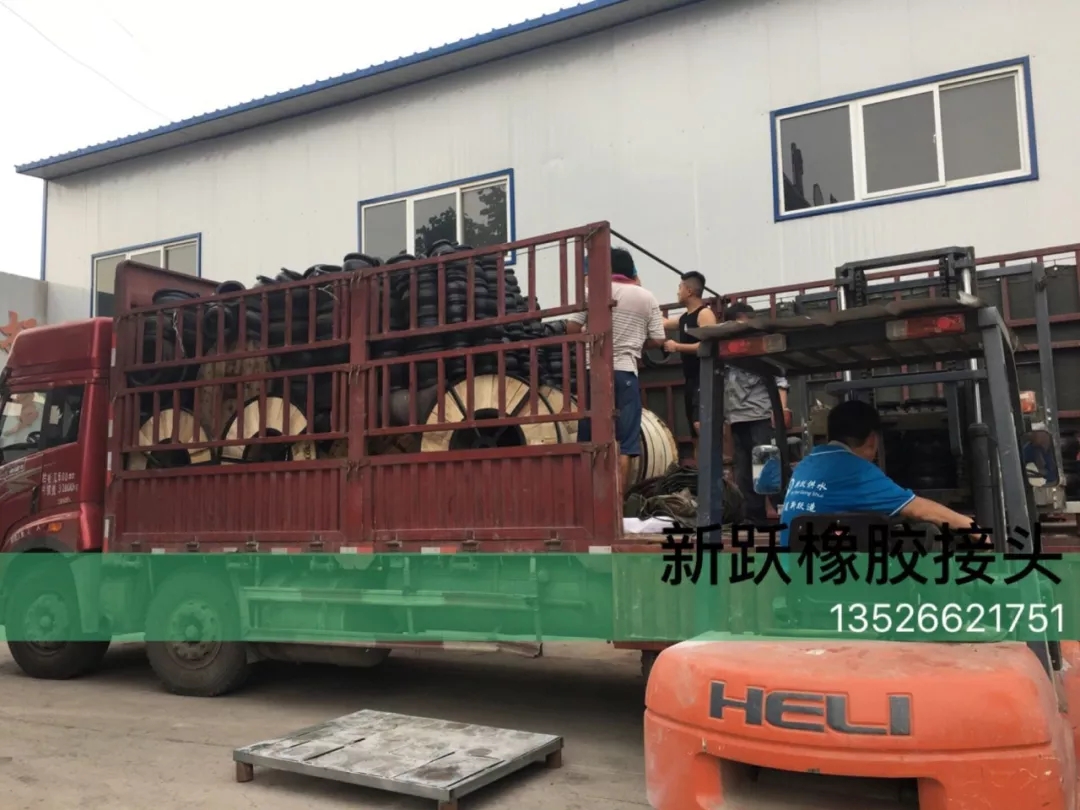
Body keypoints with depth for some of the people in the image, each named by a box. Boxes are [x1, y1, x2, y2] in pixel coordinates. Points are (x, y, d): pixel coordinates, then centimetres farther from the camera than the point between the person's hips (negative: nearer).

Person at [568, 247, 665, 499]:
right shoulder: (647, 297, 8)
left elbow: (571, 328, -2)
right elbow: (657, 340, 5)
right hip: (625, 372, 0)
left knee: (589, 439, 7)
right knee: (624, 441, 2)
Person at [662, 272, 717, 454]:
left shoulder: (705, 314, -10)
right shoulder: (684, 318, 16)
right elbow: (661, 323, 33)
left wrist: (677, 347, -17)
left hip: (704, 379, -9)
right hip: (691, 380, 10)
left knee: (700, 424, -26)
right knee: (695, 434, 10)